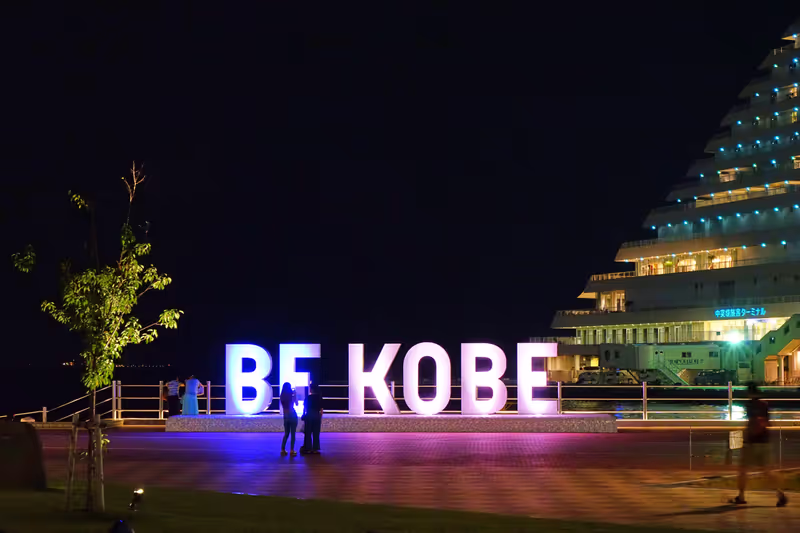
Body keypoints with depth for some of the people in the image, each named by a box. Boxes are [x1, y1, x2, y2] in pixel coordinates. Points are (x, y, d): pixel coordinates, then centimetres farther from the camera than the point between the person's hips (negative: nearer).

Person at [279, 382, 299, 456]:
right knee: (293, 434, -1)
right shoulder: (291, 395, -11)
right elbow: (296, 404, 2)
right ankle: (292, 450, -5)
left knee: (286, 433, 14)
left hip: (285, 416, 5)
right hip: (292, 415, -5)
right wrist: (295, 395, 6)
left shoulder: (282, 397, 1)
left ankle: (283, 450, 10)